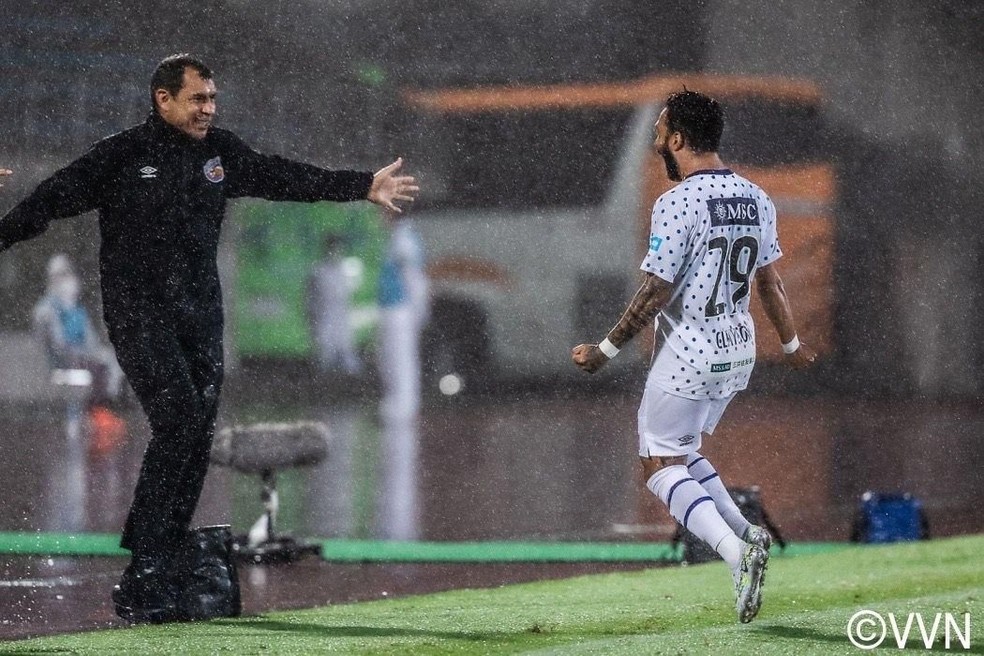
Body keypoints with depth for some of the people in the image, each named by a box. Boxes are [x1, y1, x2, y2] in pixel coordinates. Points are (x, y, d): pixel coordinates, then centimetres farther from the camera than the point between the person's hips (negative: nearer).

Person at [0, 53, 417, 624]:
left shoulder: (221, 152, 11)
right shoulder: (121, 156, -3)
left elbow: (284, 178, 18)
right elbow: (55, 199, -5)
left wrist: (363, 188, 19)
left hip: (200, 311, 6)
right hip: (138, 311, -6)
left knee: (198, 434, 1)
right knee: (179, 420, -19)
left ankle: (166, 567, 6)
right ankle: (145, 566, -16)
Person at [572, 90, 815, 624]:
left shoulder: (677, 203, -18)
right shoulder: (755, 198, 5)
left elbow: (656, 293, -18)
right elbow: (769, 281, 13)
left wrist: (606, 350, -10)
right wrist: (790, 343, 28)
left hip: (688, 354, -8)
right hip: (738, 351, 8)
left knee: (660, 465, 0)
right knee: (684, 450, 23)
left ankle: (735, 549, -19)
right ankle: (745, 534, 5)